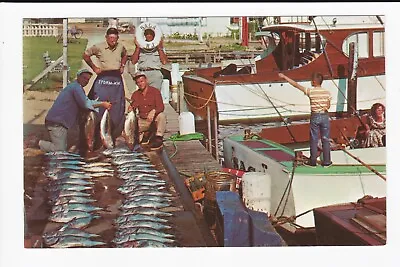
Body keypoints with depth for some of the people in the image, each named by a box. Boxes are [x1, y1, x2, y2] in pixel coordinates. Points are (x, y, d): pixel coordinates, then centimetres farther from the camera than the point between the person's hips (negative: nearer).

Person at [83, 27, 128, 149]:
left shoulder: (121, 47, 7)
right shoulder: (98, 47, -4)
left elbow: (125, 55, 30)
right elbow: (85, 55, 8)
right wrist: (94, 67, 4)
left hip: (117, 79, 4)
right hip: (103, 78, -4)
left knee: (116, 110, 5)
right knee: (100, 108, -9)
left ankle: (112, 138, 16)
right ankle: (97, 139, -4)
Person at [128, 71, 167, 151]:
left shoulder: (155, 91, -5)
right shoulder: (135, 94, 8)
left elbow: (161, 107, -17)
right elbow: (132, 107, 1)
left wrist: (153, 111, -39)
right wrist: (131, 109, -25)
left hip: (154, 119, -4)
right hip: (142, 121, 4)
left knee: (161, 116, -36)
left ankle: (159, 139, -32)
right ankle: (145, 134, 7)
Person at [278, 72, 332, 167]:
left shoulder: (310, 91, -10)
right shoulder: (327, 92, -3)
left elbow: (296, 85, -5)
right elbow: (328, 106, 3)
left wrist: (284, 76, 1)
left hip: (315, 117, -2)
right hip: (325, 116, 2)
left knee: (314, 140, 6)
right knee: (325, 140, 8)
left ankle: (313, 162, 12)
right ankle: (326, 162, 13)